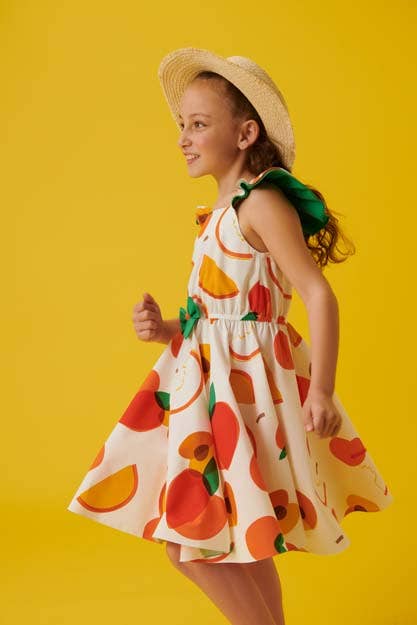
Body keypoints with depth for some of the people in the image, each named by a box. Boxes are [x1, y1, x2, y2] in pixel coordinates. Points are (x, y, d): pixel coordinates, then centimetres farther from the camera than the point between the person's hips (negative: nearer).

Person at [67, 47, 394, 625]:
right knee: (241, 542, 16)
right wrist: (169, 328, 3)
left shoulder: (261, 203, -14)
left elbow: (319, 295, -19)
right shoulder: (226, 210, 13)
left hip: (245, 383, -9)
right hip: (215, 378, 9)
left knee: (195, 543, -6)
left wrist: (321, 391, -24)